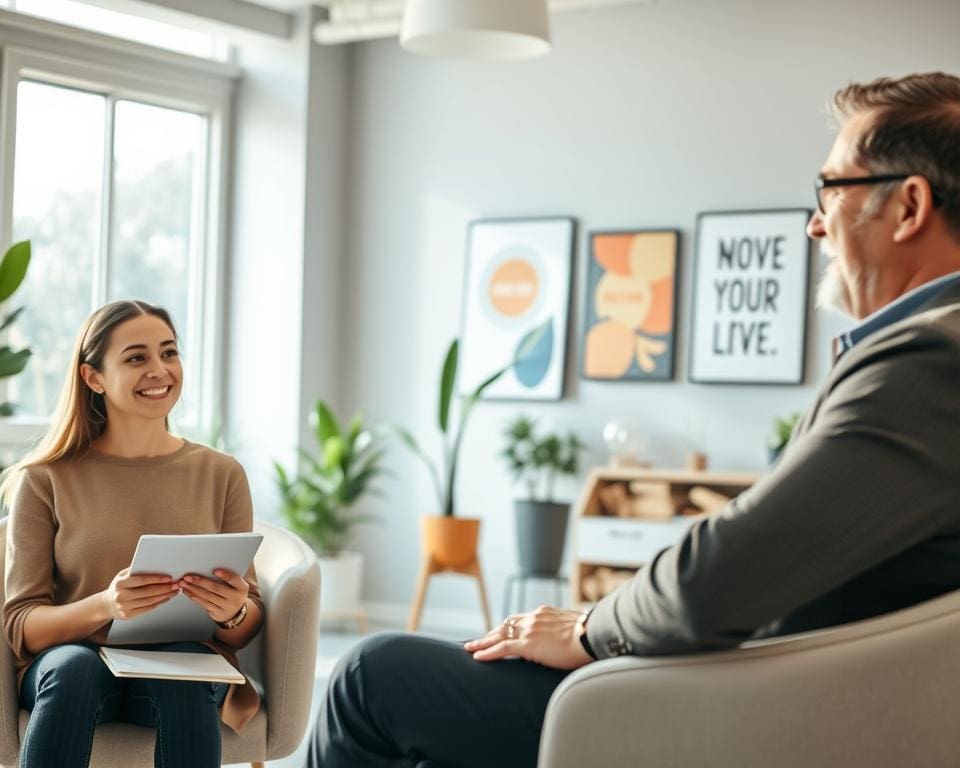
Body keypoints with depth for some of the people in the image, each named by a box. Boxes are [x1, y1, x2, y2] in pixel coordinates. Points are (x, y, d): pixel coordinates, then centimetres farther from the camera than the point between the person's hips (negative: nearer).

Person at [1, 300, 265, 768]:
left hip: (186, 664, 1)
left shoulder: (221, 475, 7)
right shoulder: (43, 480, 2)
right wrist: (104, 605, -23)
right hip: (69, 659, -1)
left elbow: (247, 629, 9)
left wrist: (232, 614, -17)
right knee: (76, 666, -35)